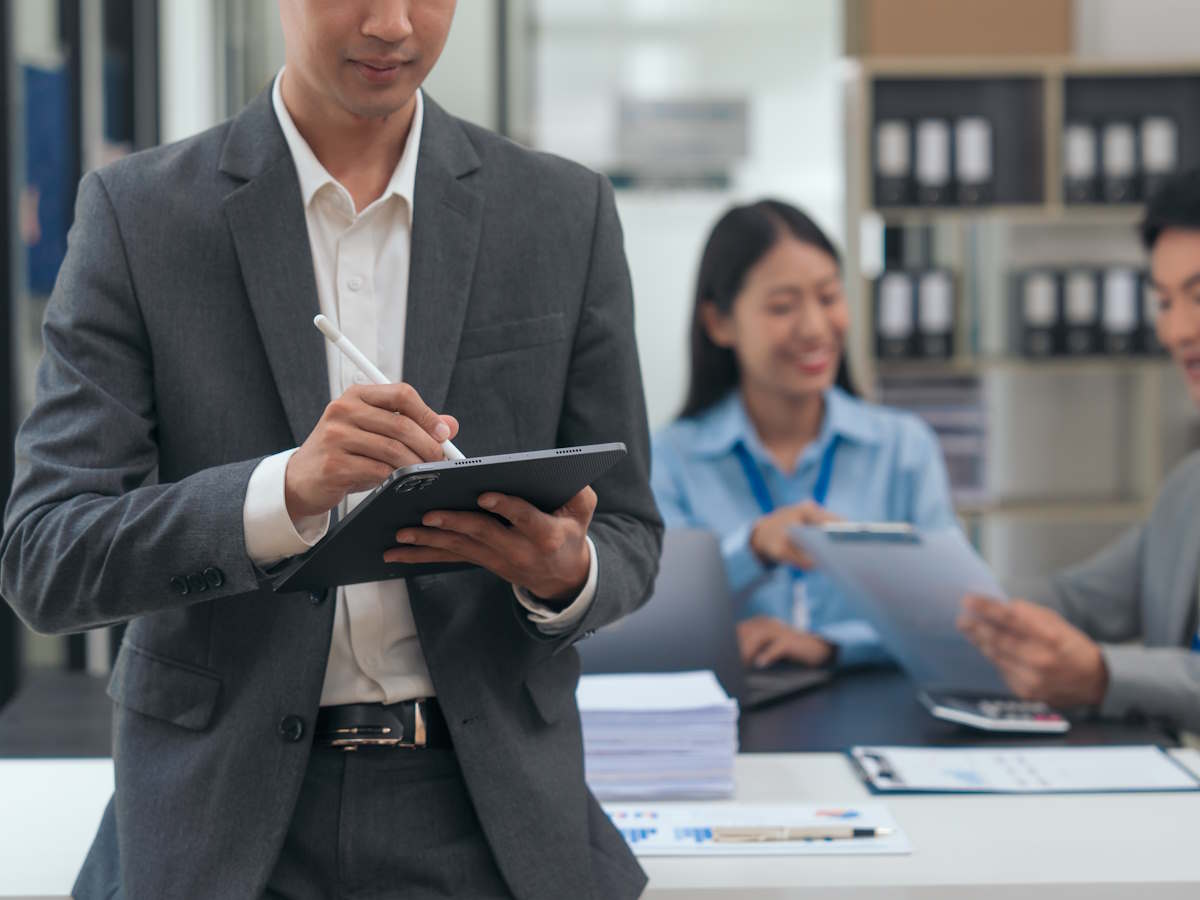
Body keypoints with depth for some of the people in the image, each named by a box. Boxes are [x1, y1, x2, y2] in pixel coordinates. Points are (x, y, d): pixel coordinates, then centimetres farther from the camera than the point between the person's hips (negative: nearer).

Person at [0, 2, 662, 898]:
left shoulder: (565, 212, 1)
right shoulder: (136, 213, -4)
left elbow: (626, 537, 6)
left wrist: (564, 573, -18)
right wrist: (289, 489, -27)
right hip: (228, 818, -1)